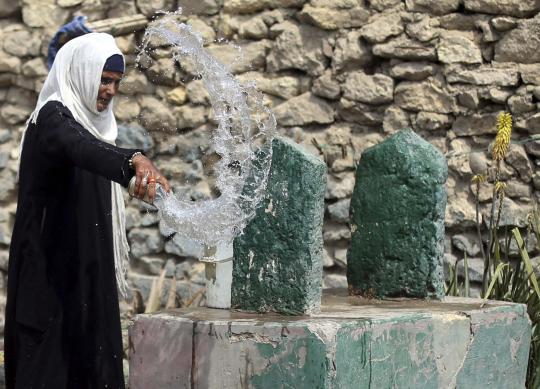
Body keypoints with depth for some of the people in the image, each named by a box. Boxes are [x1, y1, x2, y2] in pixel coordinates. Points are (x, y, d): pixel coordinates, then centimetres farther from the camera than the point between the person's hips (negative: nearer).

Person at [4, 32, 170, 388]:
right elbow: (80, 148, -37)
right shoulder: (53, 117, -15)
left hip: (88, 268, 9)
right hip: (52, 267, -9)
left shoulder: (94, 121, 13)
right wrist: (135, 161, -56)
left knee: (90, 359, 7)